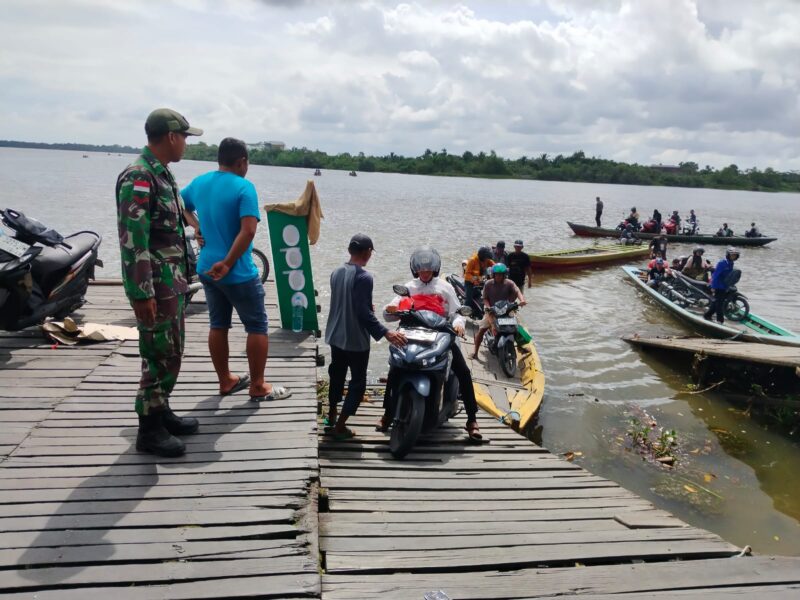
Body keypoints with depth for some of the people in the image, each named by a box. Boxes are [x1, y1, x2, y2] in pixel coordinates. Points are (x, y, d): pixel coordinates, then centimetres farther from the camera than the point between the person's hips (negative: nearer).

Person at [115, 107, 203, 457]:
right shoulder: (138, 178, -17)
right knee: (160, 355, -3)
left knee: (171, 351, 17)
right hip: (155, 285, -10)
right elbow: (133, 241, -22)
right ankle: (149, 430, 8)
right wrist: (142, 293, -23)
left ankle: (161, 412, 30)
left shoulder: (161, 174, 13)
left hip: (173, 281, 10)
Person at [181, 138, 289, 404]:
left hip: (207, 269, 7)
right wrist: (228, 264, -22)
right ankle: (258, 387, 10)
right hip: (238, 273, -7)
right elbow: (248, 231, -27)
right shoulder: (244, 187, -16)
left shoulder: (199, 182, 4)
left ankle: (225, 381, 26)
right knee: (257, 327, 5)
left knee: (218, 325, 15)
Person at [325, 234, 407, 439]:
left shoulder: (336, 272, 2)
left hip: (335, 336, 8)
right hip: (356, 340, -8)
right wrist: (386, 333, -26)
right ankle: (340, 426, 7)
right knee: (358, 383, 6)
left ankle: (332, 414, 39)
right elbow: (364, 313, -27)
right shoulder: (364, 277, -23)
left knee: (337, 375, 24)